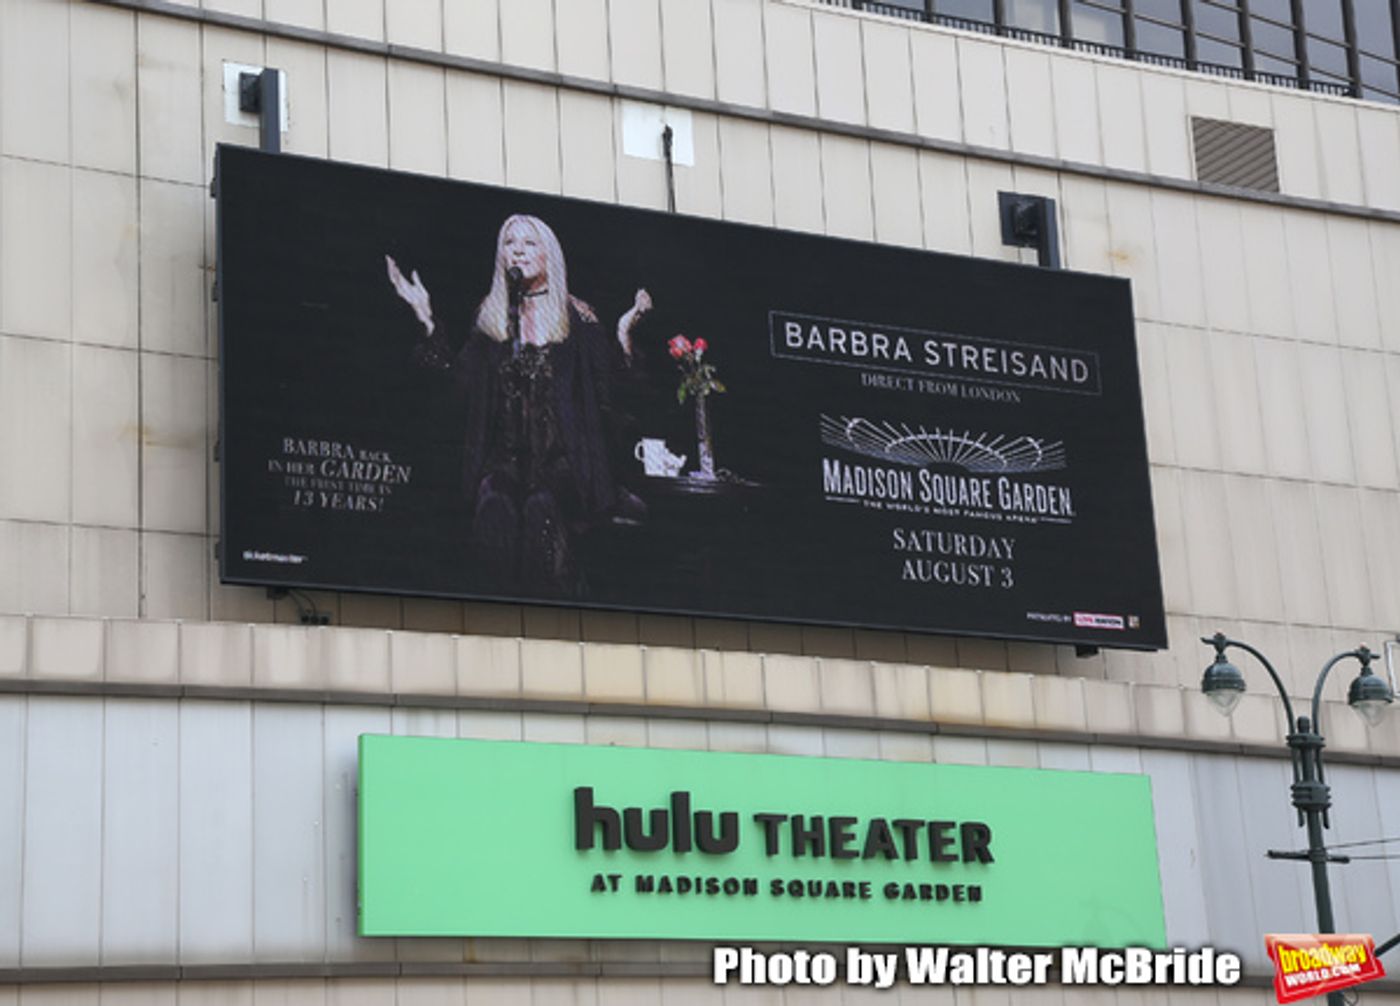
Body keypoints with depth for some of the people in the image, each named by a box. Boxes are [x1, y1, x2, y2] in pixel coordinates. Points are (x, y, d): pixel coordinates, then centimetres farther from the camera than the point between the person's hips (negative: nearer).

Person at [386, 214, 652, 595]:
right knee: (493, 506, -31)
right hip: (506, 454, 2)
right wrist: (425, 314, 11)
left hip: (560, 455, -2)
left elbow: (606, 379, 2)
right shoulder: (491, 316, 15)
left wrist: (623, 330, -12)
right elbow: (459, 374, 10)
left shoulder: (576, 318, 6)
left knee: (542, 506, -33)